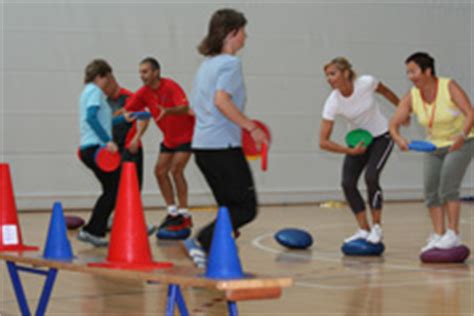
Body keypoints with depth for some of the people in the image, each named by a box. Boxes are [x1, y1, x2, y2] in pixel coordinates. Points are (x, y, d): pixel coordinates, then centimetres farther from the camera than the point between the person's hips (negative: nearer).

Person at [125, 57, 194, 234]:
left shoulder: (171, 87, -23)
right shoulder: (143, 93, -4)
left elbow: (185, 108, -37)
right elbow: (126, 111, -4)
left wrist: (168, 111, -55)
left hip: (186, 135, -7)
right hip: (169, 138, 7)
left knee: (176, 170, -17)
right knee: (160, 170, 2)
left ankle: (184, 216, -9)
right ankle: (173, 212, 13)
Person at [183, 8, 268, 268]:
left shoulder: (206, 64, 17)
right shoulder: (230, 63, -9)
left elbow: (194, 108, 22)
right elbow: (221, 100, -24)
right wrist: (251, 127, -22)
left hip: (201, 145, 9)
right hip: (223, 146, -9)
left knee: (230, 207, 14)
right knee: (246, 209, -4)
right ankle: (200, 242, -15)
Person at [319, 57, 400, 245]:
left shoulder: (367, 83, -24)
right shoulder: (332, 103, -22)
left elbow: (385, 92, 2)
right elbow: (323, 142, -21)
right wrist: (350, 151, -28)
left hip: (381, 136, -3)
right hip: (358, 141, 3)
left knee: (371, 177, -21)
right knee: (348, 183, -11)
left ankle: (377, 228, -6)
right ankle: (364, 231, 2)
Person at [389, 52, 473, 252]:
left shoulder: (449, 87, -22)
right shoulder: (411, 97, -10)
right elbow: (394, 125, -12)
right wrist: (399, 139, -35)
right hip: (434, 146, 5)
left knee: (448, 187, -18)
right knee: (431, 191, -3)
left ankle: (453, 234, -13)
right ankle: (438, 236, 3)